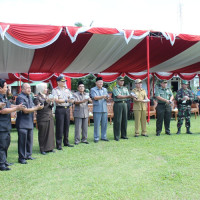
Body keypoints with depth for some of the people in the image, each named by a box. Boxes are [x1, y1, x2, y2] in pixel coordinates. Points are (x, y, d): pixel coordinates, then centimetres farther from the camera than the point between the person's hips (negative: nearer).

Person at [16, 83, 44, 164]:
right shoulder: (20, 97, -13)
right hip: (22, 123, -8)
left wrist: (38, 107, -4)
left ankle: (28, 155, 24)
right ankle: (21, 158, 3)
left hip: (30, 122, 8)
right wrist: (37, 108, -18)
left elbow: (32, 107, 17)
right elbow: (25, 110, -19)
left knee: (29, 140, 13)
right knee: (22, 141, -5)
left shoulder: (29, 97, 15)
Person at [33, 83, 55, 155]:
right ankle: (42, 149, 9)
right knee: (43, 134, 0)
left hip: (50, 117, 6)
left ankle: (50, 147, 19)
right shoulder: (37, 98, -7)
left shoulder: (47, 96, 12)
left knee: (50, 132, 8)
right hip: (42, 118, -6)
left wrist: (51, 103, -10)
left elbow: (51, 106, 11)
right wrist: (46, 102, -28)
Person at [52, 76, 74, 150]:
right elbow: (56, 100, -14)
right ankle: (58, 144, 3)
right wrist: (66, 100, -18)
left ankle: (66, 142, 22)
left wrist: (72, 100, -16)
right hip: (59, 109, -5)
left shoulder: (67, 90, 14)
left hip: (67, 109, 5)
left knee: (66, 126, 10)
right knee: (59, 127, -3)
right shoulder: (55, 90, -2)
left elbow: (72, 99, 8)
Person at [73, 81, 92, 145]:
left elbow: (91, 101, 5)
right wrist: (82, 101, -33)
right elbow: (75, 102, -16)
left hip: (85, 113, 5)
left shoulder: (86, 94, 14)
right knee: (78, 127, -4)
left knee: (85, 127, 7)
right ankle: (77, 140, 3)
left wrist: (89, 100, -20)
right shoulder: (75, 94, -1)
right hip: (78, 114, -4)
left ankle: (84, 139, 17)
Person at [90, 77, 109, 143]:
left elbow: (107, 97, 14)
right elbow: (95, 97, -13)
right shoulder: (93, 89, 0)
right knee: (96, 124, -3)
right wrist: (103, 96, -25)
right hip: (97, 109, -5)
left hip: (104, 109, 5)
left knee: (104, 124, 6)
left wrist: (106, 98, -9)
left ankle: (103, 137, 16)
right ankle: (96, 138, 4)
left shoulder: (105, 89, 18)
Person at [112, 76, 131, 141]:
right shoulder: (115, 88, -2)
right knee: (117, 121, -6)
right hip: (118, 104, -6)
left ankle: (123, 135, 15)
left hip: (124, 104, 6)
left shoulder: (125, 88, 18)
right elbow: (118, 96, -13)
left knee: (124, 120, 6)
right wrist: (128, 96, -16)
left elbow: (128, 96, 8)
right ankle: (116, 136, -1)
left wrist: (131, 96, -15)